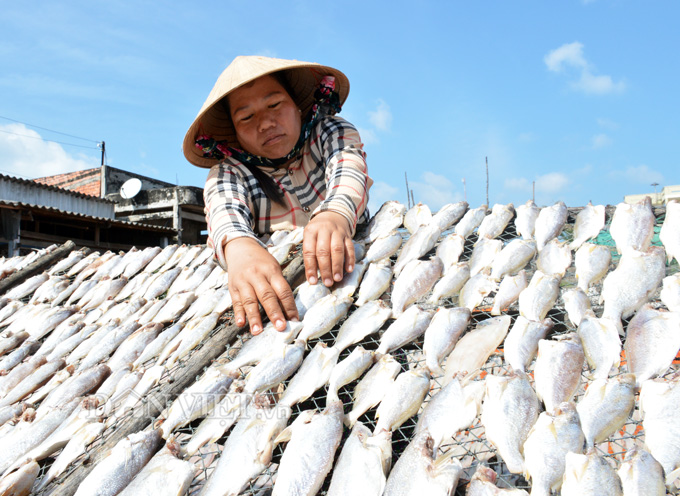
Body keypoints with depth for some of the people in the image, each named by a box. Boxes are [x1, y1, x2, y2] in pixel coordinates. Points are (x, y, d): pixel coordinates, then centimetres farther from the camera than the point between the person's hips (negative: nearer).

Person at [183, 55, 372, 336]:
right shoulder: (228, 172, 4)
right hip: (275, 283, 3)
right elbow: (224, 208, -18)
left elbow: (347, 166, -17)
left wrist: (335, 214, -41)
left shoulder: (330, 130, 5)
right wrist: (238, 245, -43)